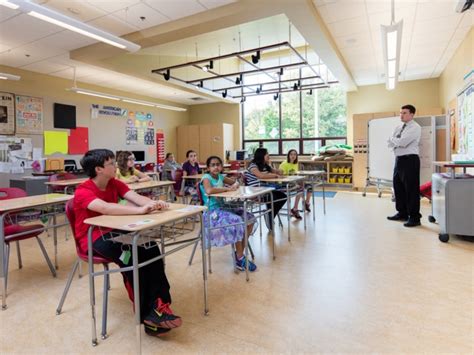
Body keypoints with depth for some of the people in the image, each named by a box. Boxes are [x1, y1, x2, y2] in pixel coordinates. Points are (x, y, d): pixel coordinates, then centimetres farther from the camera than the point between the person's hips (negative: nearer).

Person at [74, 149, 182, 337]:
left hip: (112, 232, 6)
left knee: (150, 248, -20)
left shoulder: (115, 183, 2)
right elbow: (105, 208, -38)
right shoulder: (83, 191, -18)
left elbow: (135, 197, -13)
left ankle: (158, 304, -17)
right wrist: (140, 210, -47)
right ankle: (147, 314, -15)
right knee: (131, 256, -30)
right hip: (92, 239, -6)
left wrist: (154, 203, -35)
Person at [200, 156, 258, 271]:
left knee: (250, 218, -1)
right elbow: (209, 191, -34)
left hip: (222, 208, 8)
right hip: (212, 212, -8)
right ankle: (240, 259, -12)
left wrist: (235, 186, -3)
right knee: (238, 221, -26)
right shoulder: (206, 177, -12)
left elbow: (235, 182, 23)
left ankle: (239, 252, 7)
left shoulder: (220, 176, 9)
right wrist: (227, 188, -22)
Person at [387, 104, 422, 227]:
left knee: (411, 189, -4)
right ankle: (402, 213, 27)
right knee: (398, 187, 13)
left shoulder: (415, 128, -10)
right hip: (399, 159, 9)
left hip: (410, 160, -8)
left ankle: (414, 217, 4)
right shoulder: (398, 128, 15)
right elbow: (390, 143, 9)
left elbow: (402, 142, -21)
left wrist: (394, 139, -2)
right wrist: (398, 142, -10)